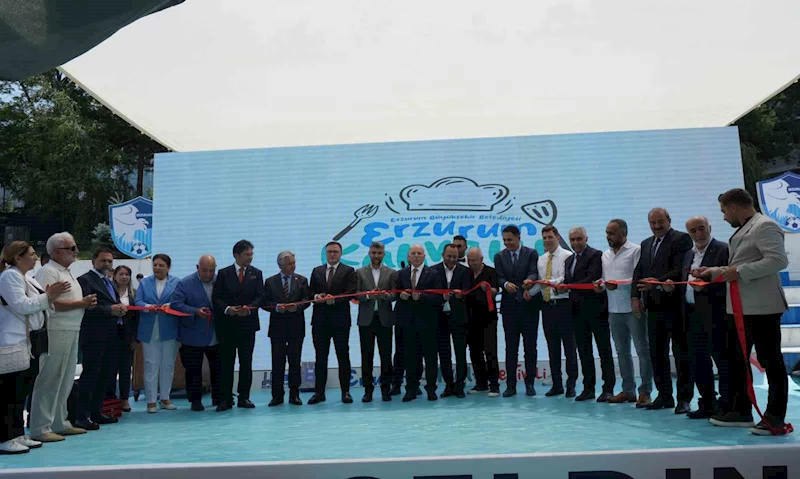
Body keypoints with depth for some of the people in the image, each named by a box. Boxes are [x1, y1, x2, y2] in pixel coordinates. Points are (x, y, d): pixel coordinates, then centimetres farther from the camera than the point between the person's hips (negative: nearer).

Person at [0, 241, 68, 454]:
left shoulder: (27, 279, 18)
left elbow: (35, 307, 19)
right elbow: (21, 306, -19)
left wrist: (50, 296, 2)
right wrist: (48, 296, -16)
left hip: (27, 343, 10)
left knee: (21, 391, 12)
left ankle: (17, 435, 19)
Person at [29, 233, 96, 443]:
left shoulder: (67, 273, 19)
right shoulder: (48, 272, -12)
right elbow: (51, 303, -23)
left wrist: (87, 303, 4)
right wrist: (81, 303, -16)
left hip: (72, 331, 10)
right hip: (56, 331, -10)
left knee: (66, 381, 14)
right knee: (49, 381, -4)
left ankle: (60, 423, 24)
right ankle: (40, 428, 3)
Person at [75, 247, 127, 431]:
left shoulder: (109, 282, 21)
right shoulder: (85, 280, -6)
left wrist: (120, 309, -1)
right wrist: (110, 310, -22)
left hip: (110, 336, 8)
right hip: (93, 336, -8)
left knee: (104, 375, 11)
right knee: (90, 374, -6)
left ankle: (96, 412, 19)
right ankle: (81, 416, -1)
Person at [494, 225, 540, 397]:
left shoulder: (531, 253, 2)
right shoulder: (499, 256, 7)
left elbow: (534, 272, -11)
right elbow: (499, 278, -3)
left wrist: (529, 280, -35)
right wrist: (506, 284, -26)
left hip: (529, 305, -1)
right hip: (509, 306, 1)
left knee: (530, 346, 5)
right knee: (511, 347, 4)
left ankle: (530, 383, 15)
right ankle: (511, 385, 9)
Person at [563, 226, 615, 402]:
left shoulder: (595, 255, -5)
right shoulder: (569, 260, 18)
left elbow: (592, 278, -18)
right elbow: (569, 282, 14)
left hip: (595, 309, -7)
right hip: (578, 311, 7)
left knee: (604, 350, 1)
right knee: (584, 351, 10)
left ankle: (608, 389, 5)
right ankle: (588, 388, 16)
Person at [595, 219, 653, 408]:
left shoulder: (636, 250, -7)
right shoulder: (605, 255, 15)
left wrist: (618, 284, -21)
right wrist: (601, 285, -5)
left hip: (633, 309, -7)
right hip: (614, 310, 7)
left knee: (643, 350, 0)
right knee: (622, 351, 12)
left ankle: (645, 392, 6)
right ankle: (628, 390, 21)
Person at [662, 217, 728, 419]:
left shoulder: (724, 250, -5)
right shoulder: (689, 254, 18)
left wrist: (705, 286, -25)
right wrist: (672, 287, 1)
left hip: (715, 317, -7)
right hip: (692, 317, 8)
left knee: (723, 362, 0)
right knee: (697, 363, 11)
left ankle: (727, 406, 10)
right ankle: (707, 405, 22)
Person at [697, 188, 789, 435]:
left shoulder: (765, 226, -12)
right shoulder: (742, 230, 17)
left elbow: (779, 260, -23)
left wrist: (739, 272, -23)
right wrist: (714, 271, 19)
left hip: (761, 307, -10)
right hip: (740, 307, 10)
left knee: (770, 361, 0)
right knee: (736, 359, 14)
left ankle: (775, 417, 9)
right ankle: (741, 411, 24)